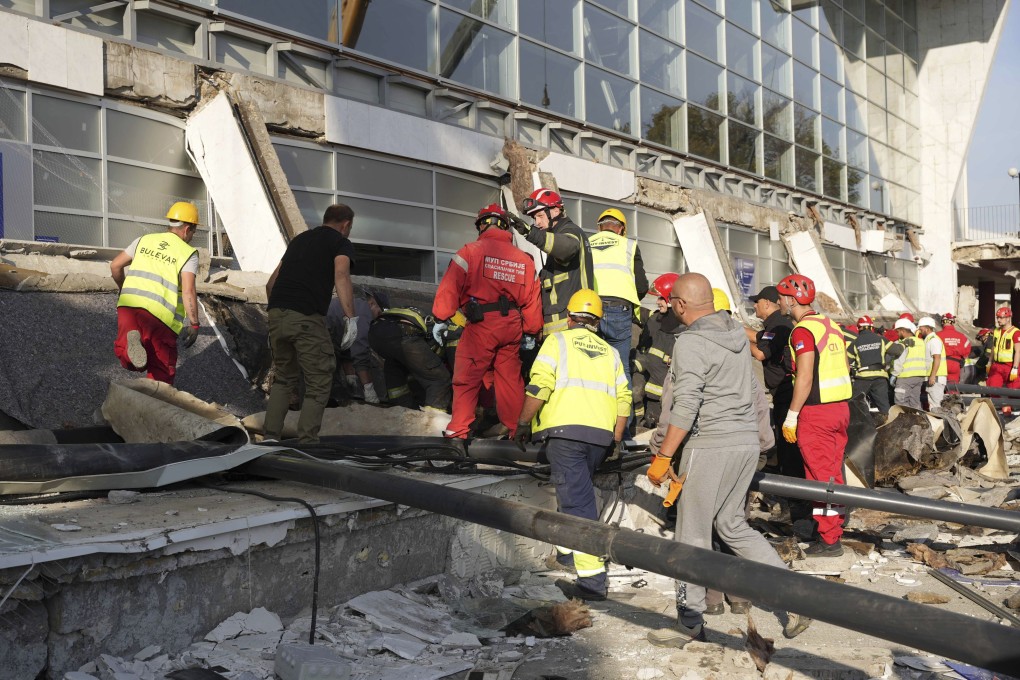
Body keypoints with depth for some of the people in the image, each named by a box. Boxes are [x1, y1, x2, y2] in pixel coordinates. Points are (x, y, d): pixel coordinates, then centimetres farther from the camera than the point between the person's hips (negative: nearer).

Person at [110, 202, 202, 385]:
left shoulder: (144, 240, 16)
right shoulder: (188, 253, 2)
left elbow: (115, 266, 16)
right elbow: (188, 291, -10)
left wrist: (124, 289, 34)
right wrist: (193, 324, -6)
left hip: (129, 304, 3)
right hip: (160, 314, -3)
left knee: (127, 360, 10)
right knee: (161, 369, 10)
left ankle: (130, 342, -22)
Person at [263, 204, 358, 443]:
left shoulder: (300, 238, 26)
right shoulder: (341, 243, 8)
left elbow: (271, 283, 27)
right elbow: (341, 276, -14)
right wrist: (351, 318, -19)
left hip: (276, 315, 6)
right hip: (307, 318, -6)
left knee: (284, 379, 21)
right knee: (319, 384, 4)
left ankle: (270, 438, 16)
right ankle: (306, 443, -2)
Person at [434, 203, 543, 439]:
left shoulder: (471, 251, -3)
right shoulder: (524, 259, 10)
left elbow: (450, 287, -9)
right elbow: (532, 299, 13)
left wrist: (441, 319, -4)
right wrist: (531, 332, 22)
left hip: (481, 325, -4)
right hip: (511, 326, 5)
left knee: (467, 378, 2)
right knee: (510, 379, 14)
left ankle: (458, 430, -1)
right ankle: (516, 428, 21)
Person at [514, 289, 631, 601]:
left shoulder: (558, 341, 7)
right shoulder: (610, 352, 21)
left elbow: (539, 386, -6)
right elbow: (624, 398, 13)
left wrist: (523, 424, 3)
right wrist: (615, 439, 18)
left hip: (565, 429, -5)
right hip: (601, 434, 5)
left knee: (577, 500, -8)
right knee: (577, 491, 25)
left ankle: (593, 578, -13)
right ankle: (567, 549, 38)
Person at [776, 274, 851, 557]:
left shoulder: (803, 330, -14)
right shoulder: (831, 326, 12)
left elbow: (805, 378, -20)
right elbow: (846, 368, 17)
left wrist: (791, 416, -16)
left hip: (816, 412, -8)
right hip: (841, 407, 9)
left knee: (820, 476, -2)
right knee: (834, 473, 14)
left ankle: (829, 540, 4)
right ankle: (834, 530, 23)